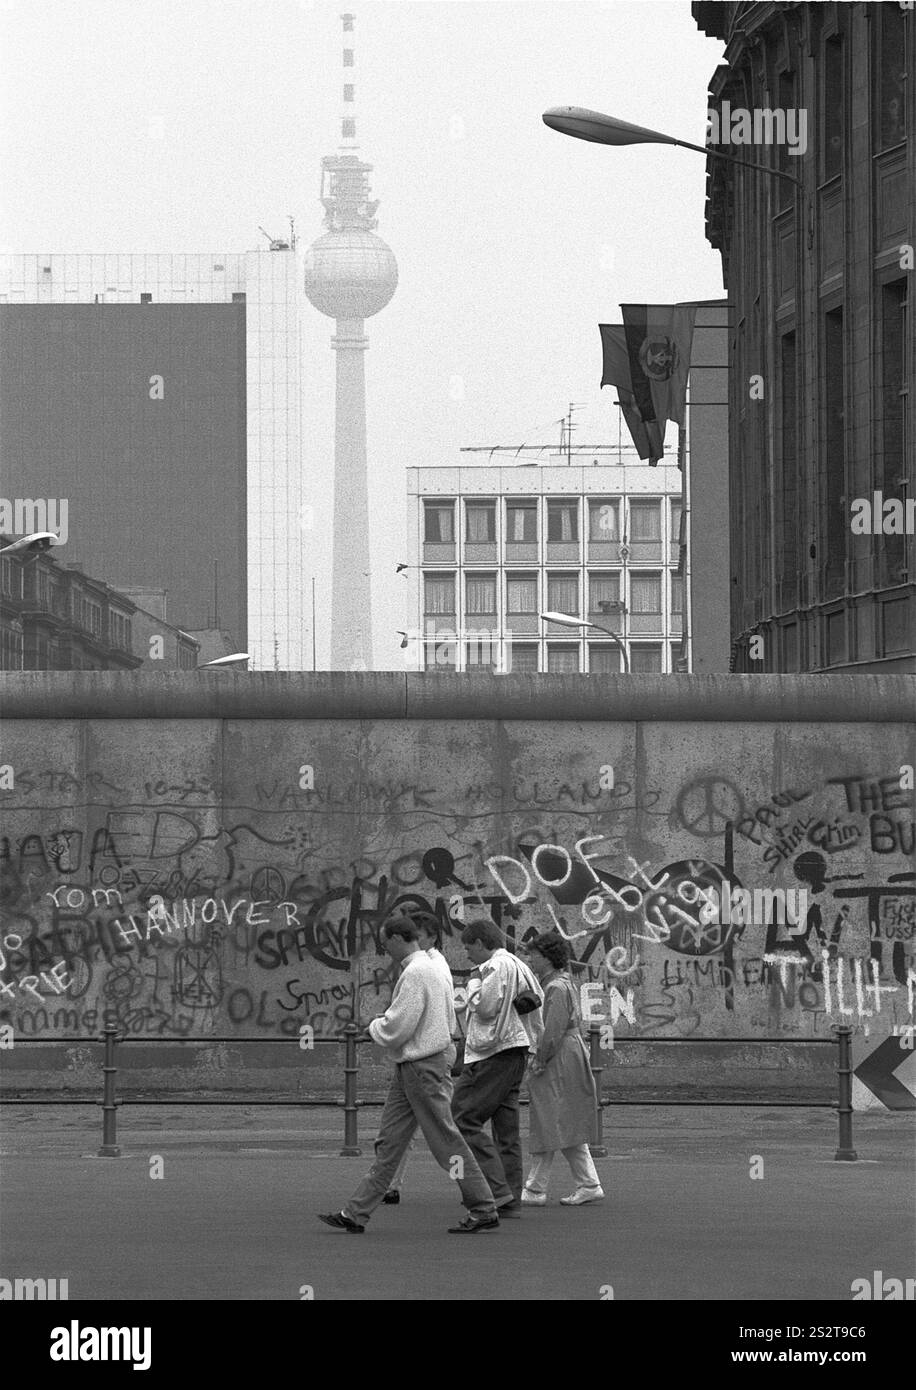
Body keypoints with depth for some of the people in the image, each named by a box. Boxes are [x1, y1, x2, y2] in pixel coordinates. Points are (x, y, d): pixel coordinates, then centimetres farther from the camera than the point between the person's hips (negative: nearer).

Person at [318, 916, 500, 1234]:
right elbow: (450, 1022, 19)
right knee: (389, 1141, 8)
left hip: (422, 1067, -10)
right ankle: (355, 1215, 9)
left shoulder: (415, 974, -18)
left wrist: (374, 1027, 0)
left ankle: (484, 1212, 3)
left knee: (446, 1141, -4)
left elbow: (396, 1029, -22)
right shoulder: (434, 969, 13)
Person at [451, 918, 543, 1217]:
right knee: (507, 1128, 10)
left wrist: (473, 986, 1)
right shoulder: (518, 966, 19)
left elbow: (485, 1007, -17)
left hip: (493, 1054, -10)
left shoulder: (496, 966, -10)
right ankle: (511, 1200, 9)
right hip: (517, 1051, 10)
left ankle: (496, 1189, -17)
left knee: (464, 1119, -9)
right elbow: (538, 1004, 19)